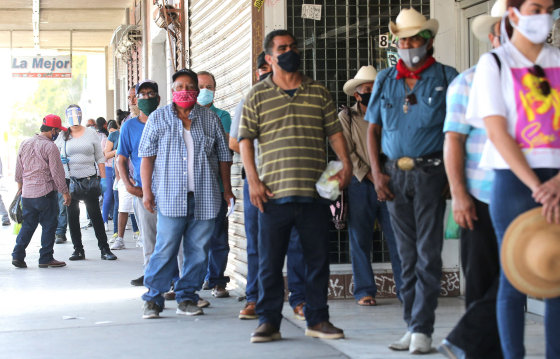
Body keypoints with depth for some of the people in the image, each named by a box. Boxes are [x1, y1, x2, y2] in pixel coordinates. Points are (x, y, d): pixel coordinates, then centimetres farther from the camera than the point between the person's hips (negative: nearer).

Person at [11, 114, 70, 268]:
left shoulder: (25, 143, 9)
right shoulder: (50, 147, -11)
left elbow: (19, 168, 17)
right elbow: (57, 172, -11)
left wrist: (20, 185, 31)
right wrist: (65, 192, -5)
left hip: (27, 193, 6)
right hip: (45, 192, -6)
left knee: (27, 225, 13)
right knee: (49, 226, 3)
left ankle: (17, 255, 6)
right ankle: (46, 258, 5)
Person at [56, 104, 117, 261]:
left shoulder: (91, 133, 7)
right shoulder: (63, 136, 8)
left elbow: (100, 157, 8)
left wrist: (103, 178, 0)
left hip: (89, 178, -1)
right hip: (69, 179, 2)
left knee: (95, 214, -2)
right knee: (72, 215, 3)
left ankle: (104, 249, 2)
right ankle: (78, 250, 11)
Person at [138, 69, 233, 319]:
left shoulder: (210, 119, 12)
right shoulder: (158, 118, 8)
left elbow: (224, 156, 16)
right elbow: (147, 156, 6)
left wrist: (226, 188, 11)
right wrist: (146, 190, -2)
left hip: (205, 198, 2)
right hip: (171, 196, -2)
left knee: (198, 250, 3)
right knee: (165, 249, -7)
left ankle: (187, 298, 13)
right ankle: (153, 298, 3)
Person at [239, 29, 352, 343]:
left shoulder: (319, 93, 11)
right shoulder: (258, 96, 5)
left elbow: (335, 132, 11)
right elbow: (246, 140, 4)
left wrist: (346, 164, -5)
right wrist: (253, 180, -6)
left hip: (315, 192, 2)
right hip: (275, 192, -2)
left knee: (318, 259, 6)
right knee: (270, 261, 2)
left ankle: (318, 319, 17)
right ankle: (269, 322, 11)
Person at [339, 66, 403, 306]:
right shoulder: (346, 117, 6)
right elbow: (346, 153, -3)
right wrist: (370, 175, -10)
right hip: (359, 185, -2)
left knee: (397, 238, -3)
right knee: (360, 241, 1)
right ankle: (364, 291, 8)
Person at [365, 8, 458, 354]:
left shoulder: (446, 77, 1)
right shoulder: (385, 80, 12)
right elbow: (373, 129, 14)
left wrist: (454, 174, -9)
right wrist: (377, 172, 3)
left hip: (430, 172, -4)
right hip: (394, 174, 4)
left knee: (428, 254, -6)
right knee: (407, 255, 9)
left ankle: (422, 329, -2)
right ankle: (411, 326, 14)